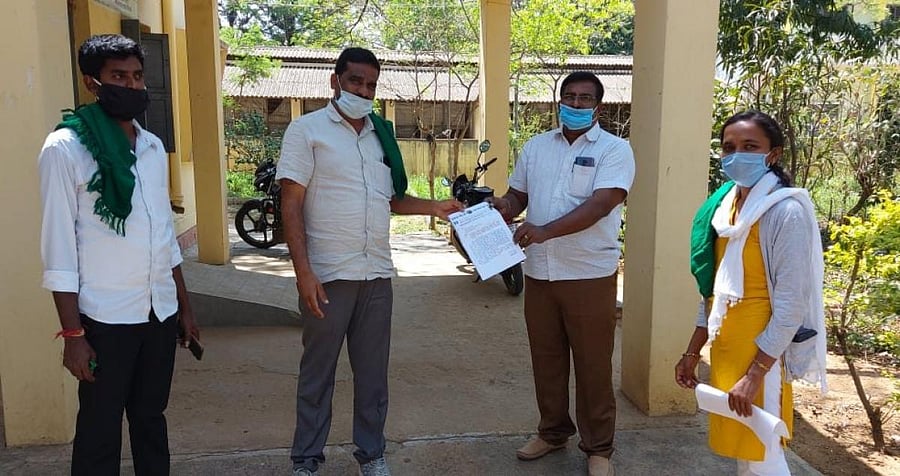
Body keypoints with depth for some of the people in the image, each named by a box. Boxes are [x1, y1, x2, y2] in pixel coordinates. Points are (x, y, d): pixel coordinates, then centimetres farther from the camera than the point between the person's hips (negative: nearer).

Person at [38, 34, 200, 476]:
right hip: (105, 319, -5)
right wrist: (72, 333, -12)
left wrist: (184, 306, 14)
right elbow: (59, 247, -10)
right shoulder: (64, 148, -9)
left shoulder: (153, 147, 9)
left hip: (161, 311, 5)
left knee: (150, 420, 16)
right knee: (99, 433, 8)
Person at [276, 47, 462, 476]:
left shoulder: (382, 134, 13)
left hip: (377, 275, 5)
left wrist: (434, 207, 5)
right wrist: (303, 271, -17)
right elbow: (291, 204, -9)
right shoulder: (307, 130, -3)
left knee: (372, 372, 13)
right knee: (318, 372, 8)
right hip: (327, 276, -4)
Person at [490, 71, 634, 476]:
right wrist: (504, 207, -8)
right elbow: (518, 193, 17)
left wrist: (545, 231, -31)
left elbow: (600, 205, -20)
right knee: (546, 359, 16)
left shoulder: (614, 150, -6)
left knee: (593, 365, 5)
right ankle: (552, 432, 35)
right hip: (539, 272, 5)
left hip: (590, 274, -5)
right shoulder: (536, 147, 11)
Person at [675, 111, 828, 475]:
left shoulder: (785, 211, -15)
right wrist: (692, 352, 13)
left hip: (761, 351, -7)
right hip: (724, 347, 7)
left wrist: (755, 373, -19)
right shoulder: (724, 204, 7)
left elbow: (791, 304, -18)